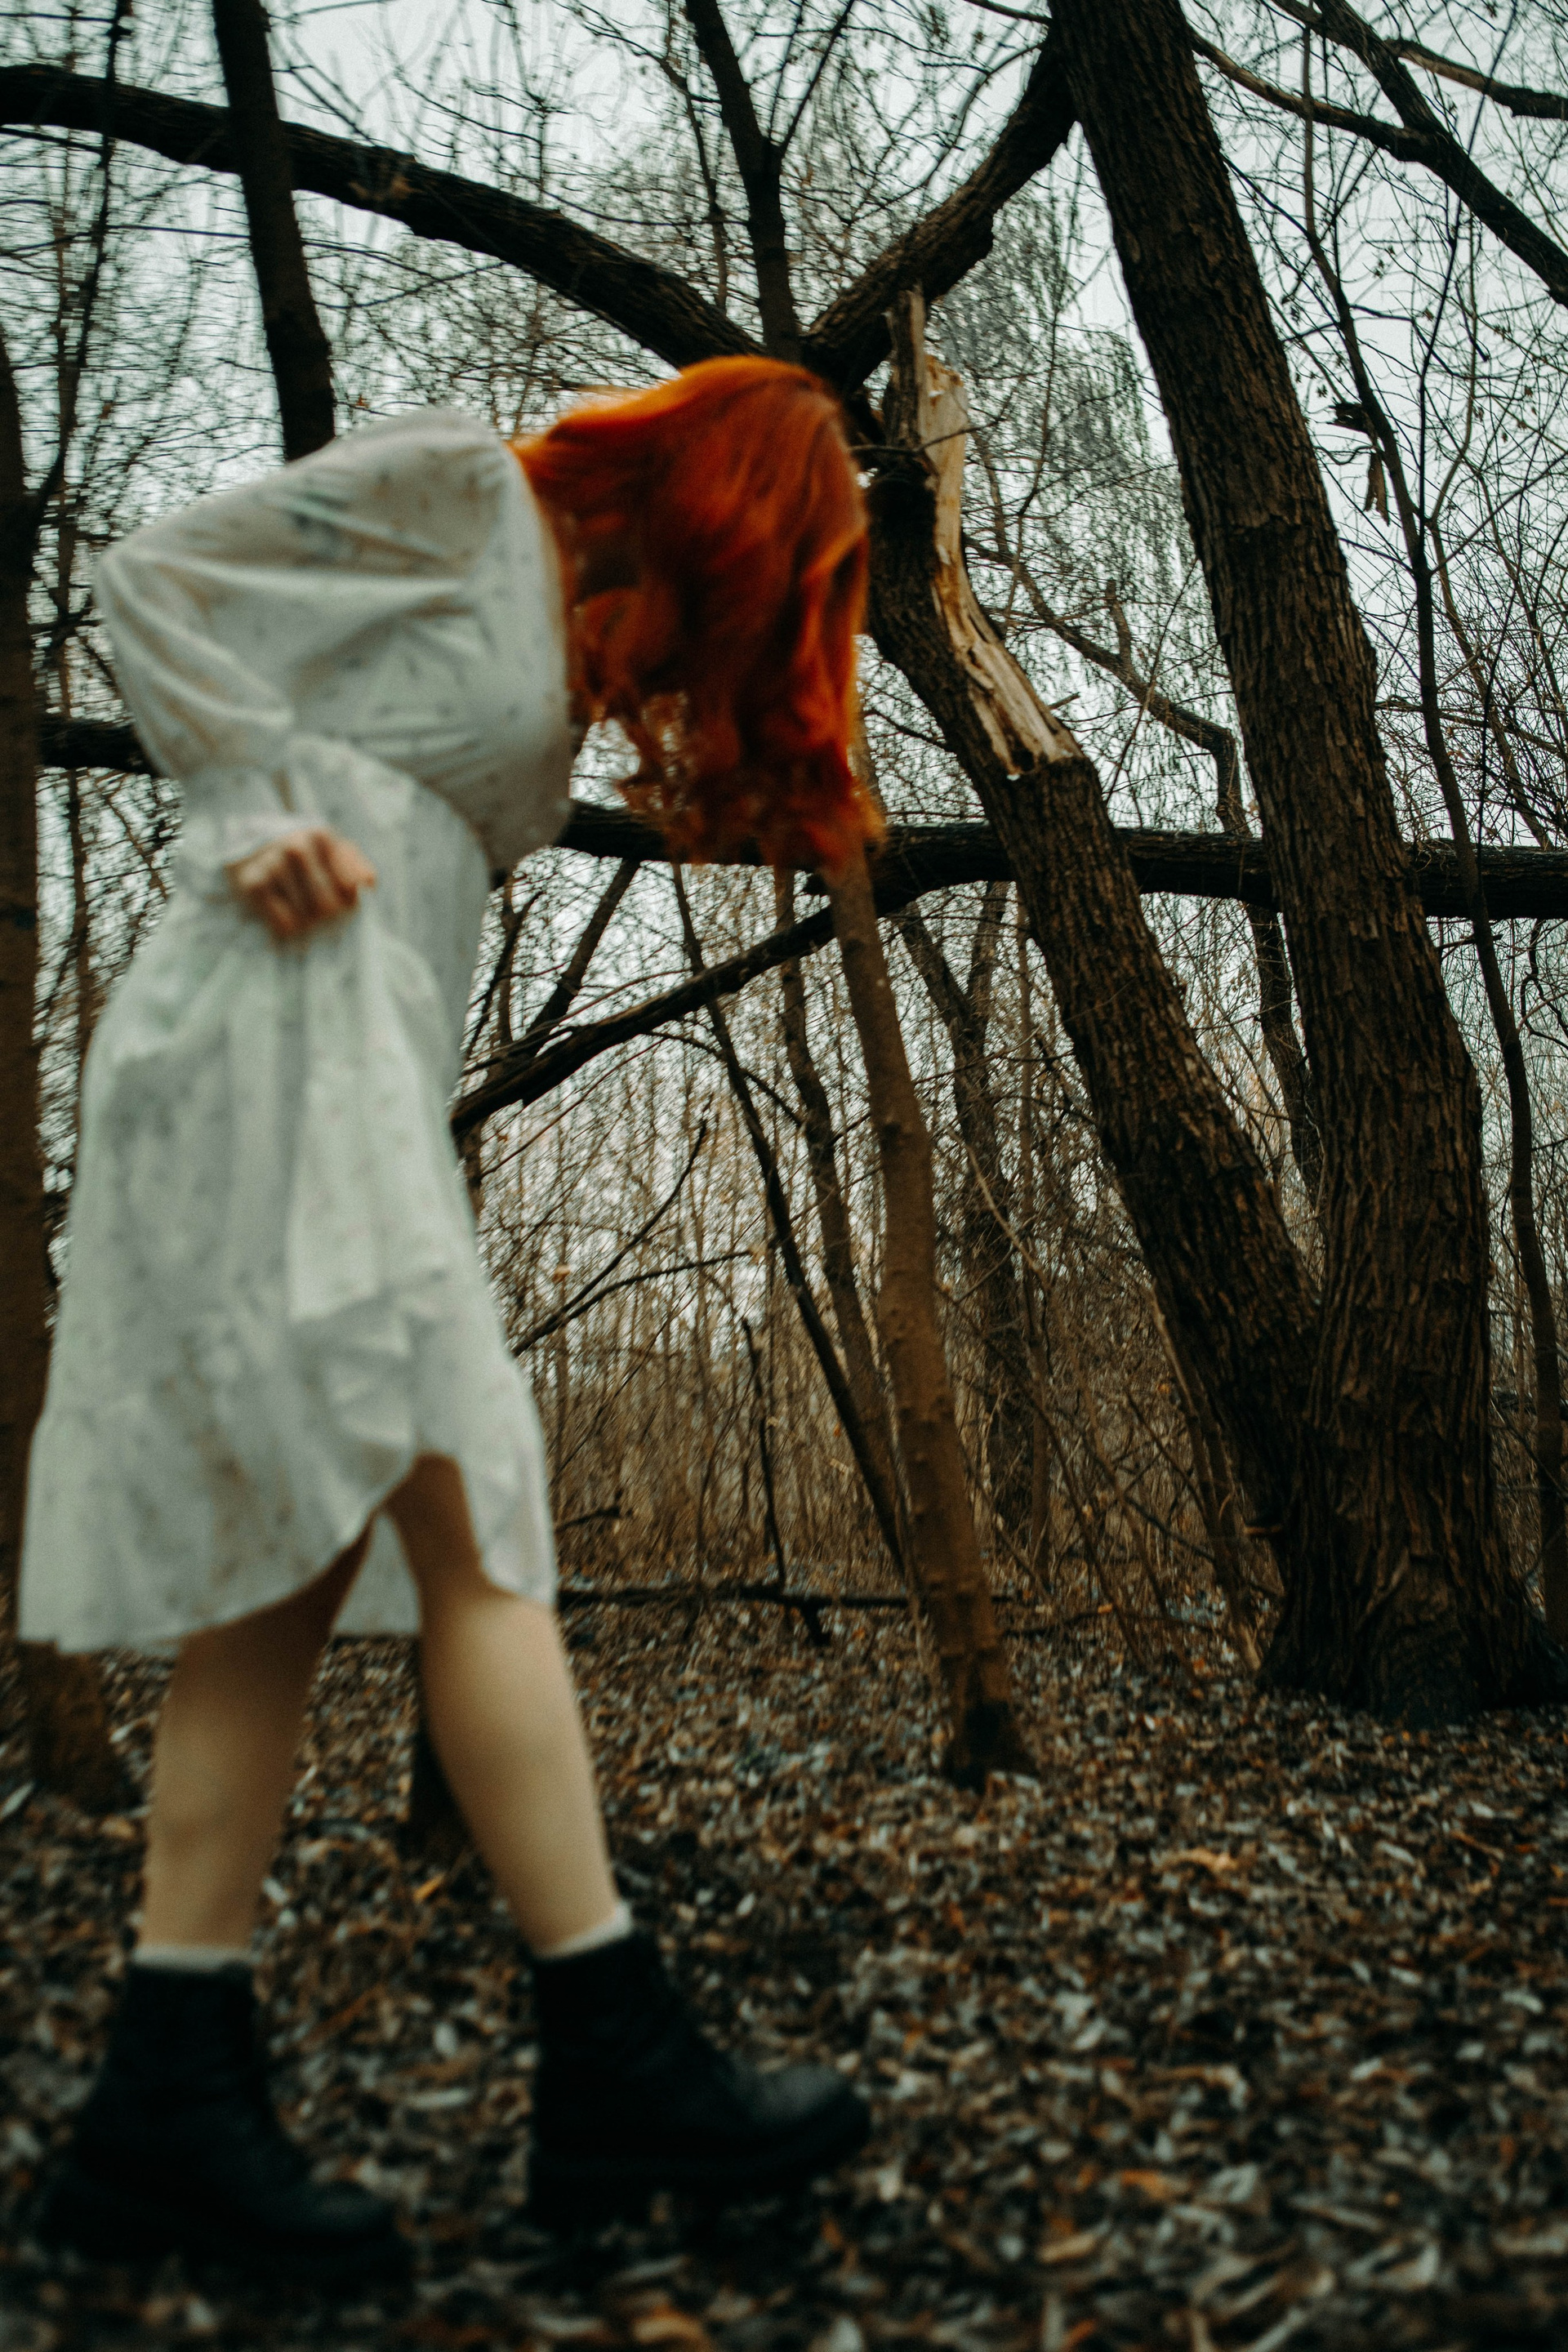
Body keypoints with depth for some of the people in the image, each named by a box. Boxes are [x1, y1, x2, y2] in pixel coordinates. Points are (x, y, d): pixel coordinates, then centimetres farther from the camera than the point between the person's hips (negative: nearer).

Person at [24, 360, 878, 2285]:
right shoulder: (459, 480, 4)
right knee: (469, 1531, -13)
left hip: (353, 1075, 9)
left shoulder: (569, 648, 27)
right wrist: (262, 821, -9)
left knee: (287, 1578, 2)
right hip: (280, 1030, -9)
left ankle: (170, 2104, 5)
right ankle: (615, 2068, -8)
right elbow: (155, 579, 0)